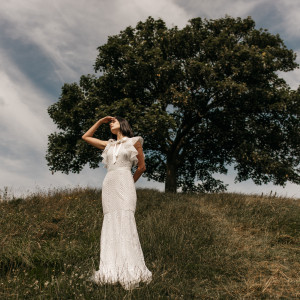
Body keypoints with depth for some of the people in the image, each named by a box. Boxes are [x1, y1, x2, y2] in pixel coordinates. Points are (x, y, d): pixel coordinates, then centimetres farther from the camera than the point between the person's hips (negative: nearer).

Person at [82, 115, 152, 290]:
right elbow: (86, 137, 30)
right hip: (109, 185, 5)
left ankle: (130, 271, -17)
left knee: (125, 222, -16)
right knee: (111, 225, -4)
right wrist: (101, 121, 26)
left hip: (124, 184, -4)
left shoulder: (134, 141, 11)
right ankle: (112, 271, -5)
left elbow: (142, 166, 14)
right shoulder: (109, 145, 23)